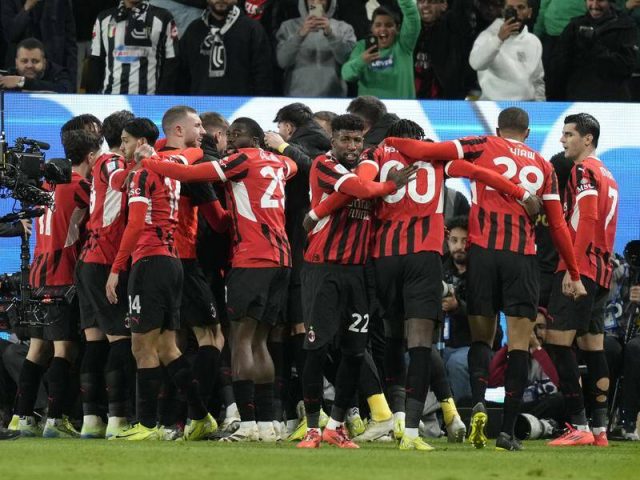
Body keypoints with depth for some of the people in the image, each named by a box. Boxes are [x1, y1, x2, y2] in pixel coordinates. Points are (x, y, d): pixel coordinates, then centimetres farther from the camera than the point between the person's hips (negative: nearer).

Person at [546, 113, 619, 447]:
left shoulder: (584, 170, -8)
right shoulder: (606, 175, 21)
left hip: (581, 268, -10)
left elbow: (587, 221, -18)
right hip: (602, 271, 10)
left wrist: (572, 270, -22)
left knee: (557, 341, -11)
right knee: (593, 346, 9)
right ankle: (600, 429, 7)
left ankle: (579, 426, -17)